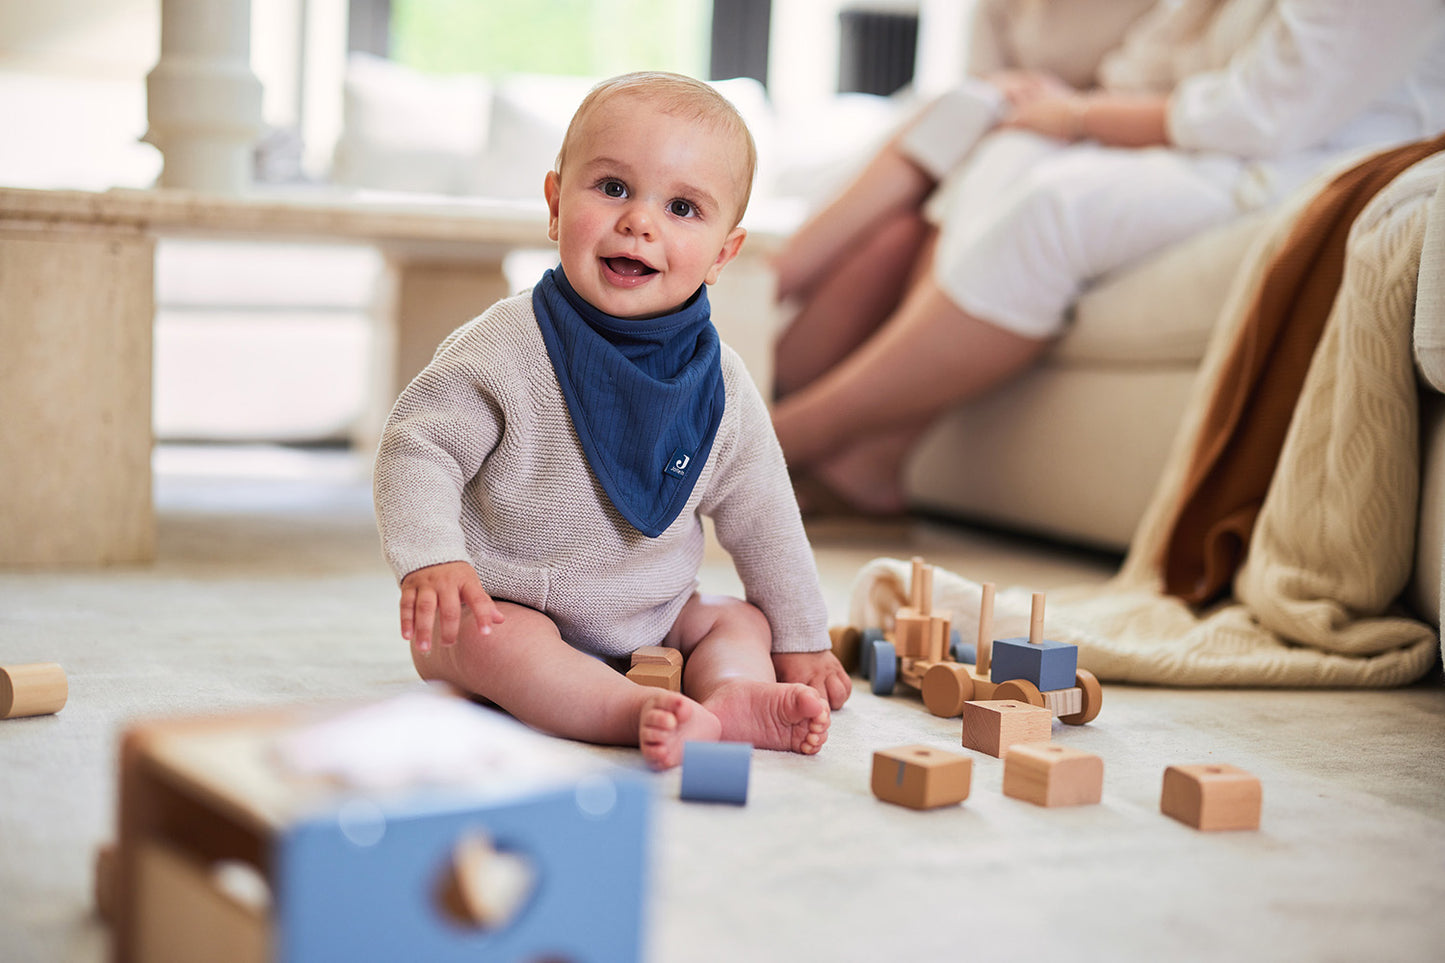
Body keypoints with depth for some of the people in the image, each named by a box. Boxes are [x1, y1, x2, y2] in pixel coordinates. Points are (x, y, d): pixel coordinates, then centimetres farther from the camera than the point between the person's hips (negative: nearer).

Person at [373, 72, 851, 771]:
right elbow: (416, 449, -13)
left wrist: (799, 642, 10)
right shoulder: (506, 348, -16)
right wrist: (433, 560, -29)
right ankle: (642, 715, -47)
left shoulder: (718, 384, -3)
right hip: (508, 608, -5)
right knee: (483, 635, -33)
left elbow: (761, 517, 8)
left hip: (648, 621, 5)